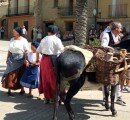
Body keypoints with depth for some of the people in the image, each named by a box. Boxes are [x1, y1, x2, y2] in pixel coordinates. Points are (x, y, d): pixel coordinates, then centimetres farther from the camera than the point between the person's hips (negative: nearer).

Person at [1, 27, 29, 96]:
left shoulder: (23, 40, -7)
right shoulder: (12, 40, 8)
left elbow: (26, 51, -10)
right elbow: (9, 50, 11)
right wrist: (7, 58, 8)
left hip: (20, 60, -4)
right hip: (12, 59, 4)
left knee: (20, 75, 7)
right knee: (10, 74, 0)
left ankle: (22, 89, 23)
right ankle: (9, 89, 7)